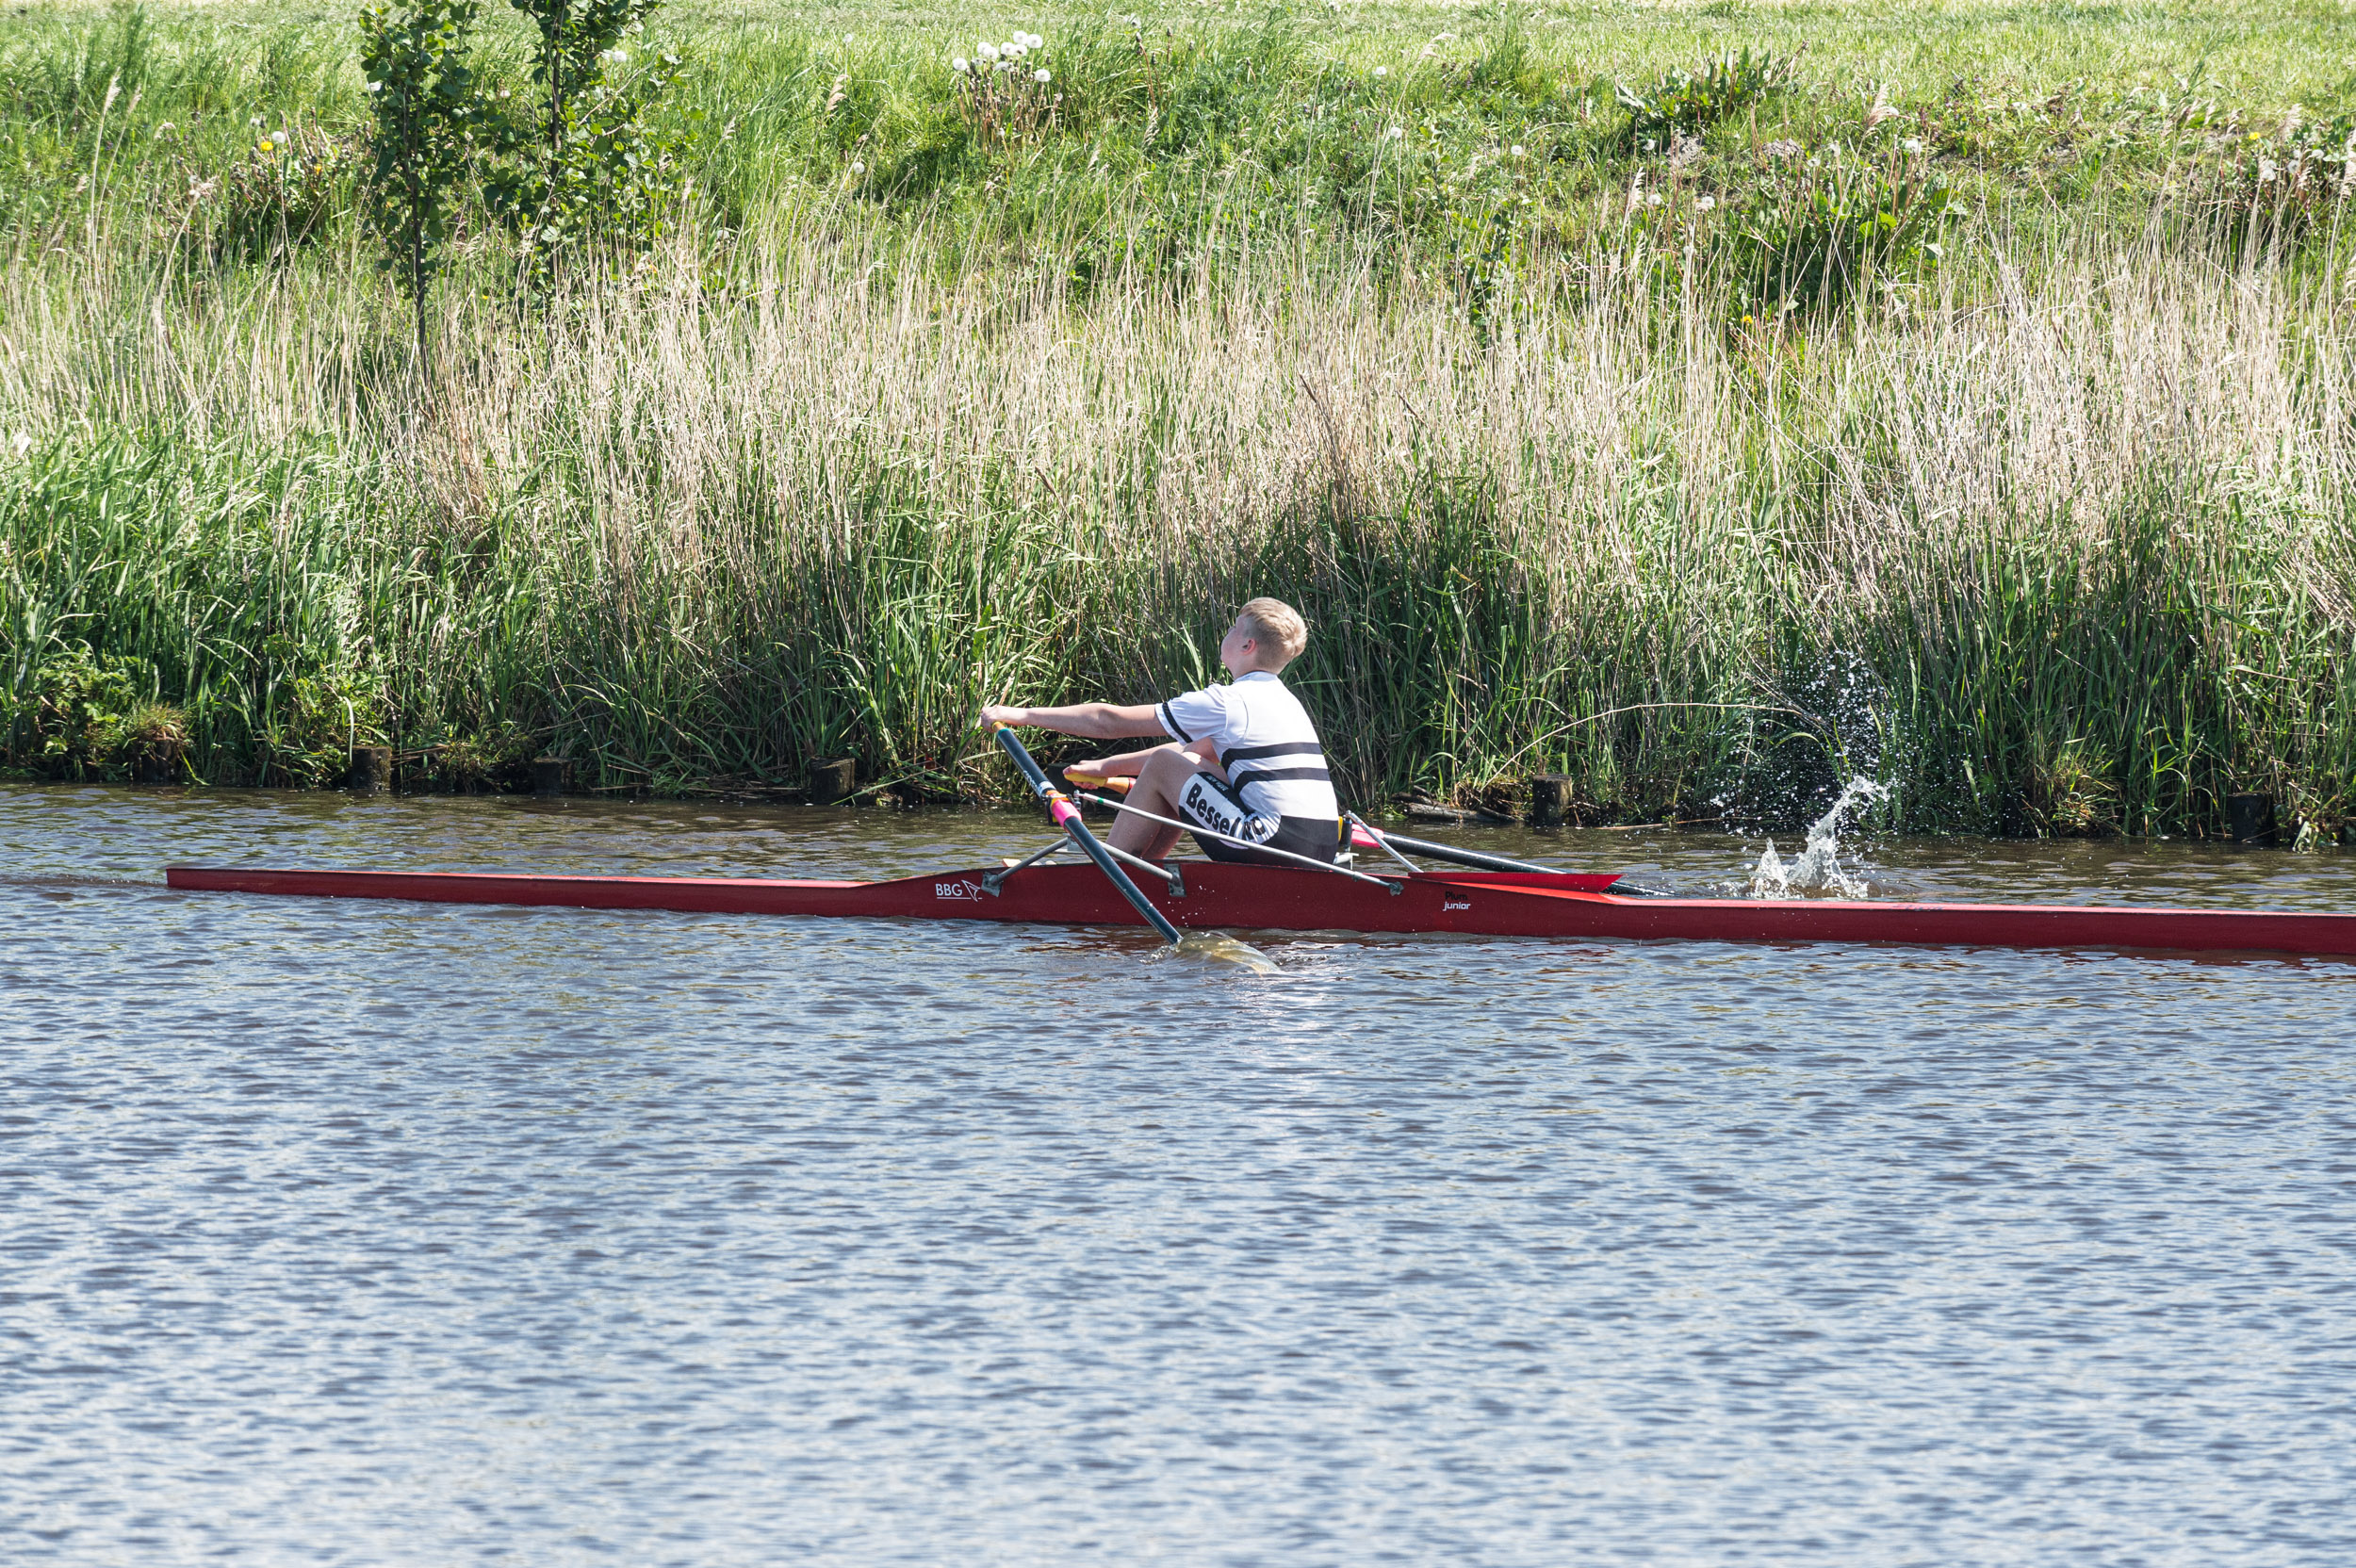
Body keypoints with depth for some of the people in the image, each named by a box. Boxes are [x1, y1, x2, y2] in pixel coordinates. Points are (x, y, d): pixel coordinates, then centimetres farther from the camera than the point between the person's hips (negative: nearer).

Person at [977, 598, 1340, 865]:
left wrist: (1021, 716, 4)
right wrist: (1107, 767, 30)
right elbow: (1194, 751, 31)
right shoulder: (1282, 700, 21)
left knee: (1162, 766, 2)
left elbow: (1109, 721, -4)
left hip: (1278, 840, -9)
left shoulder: (1227, 702, -7)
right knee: (1183, 766, 23)